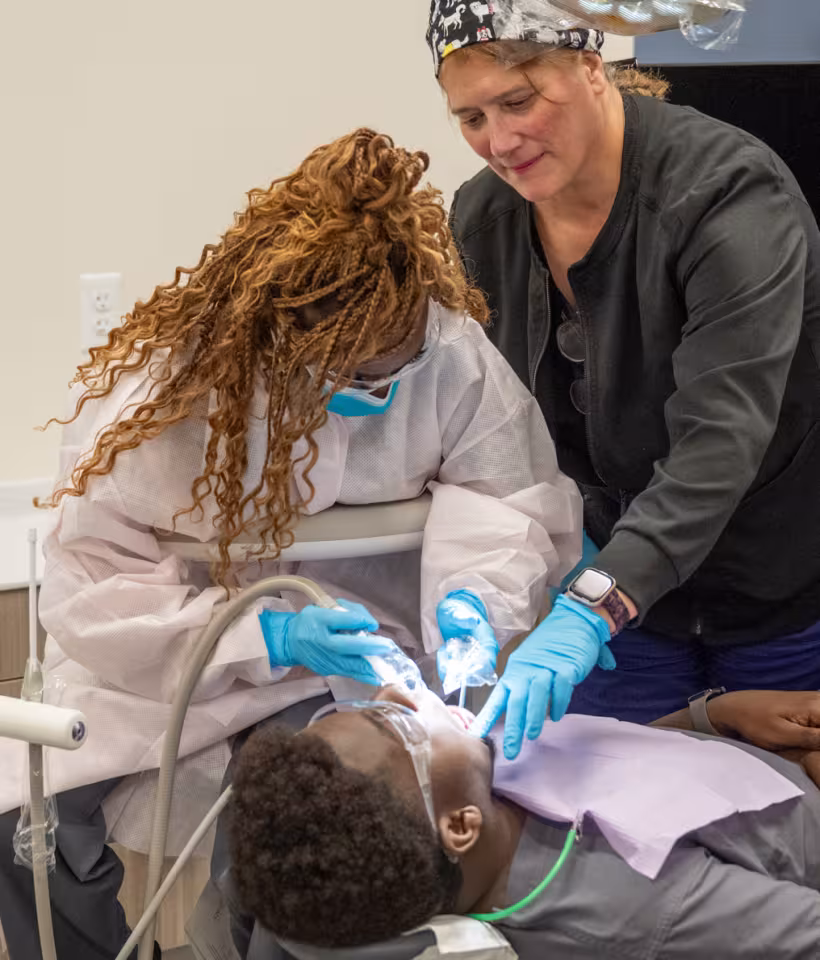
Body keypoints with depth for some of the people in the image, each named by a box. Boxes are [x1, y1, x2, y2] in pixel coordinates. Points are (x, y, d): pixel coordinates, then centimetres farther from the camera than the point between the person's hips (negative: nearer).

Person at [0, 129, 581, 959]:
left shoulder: (451, 353, -17)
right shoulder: (157, 385, -22)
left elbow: (513, 504, -5)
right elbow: (92, 586, -20)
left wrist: (473, 598, -27)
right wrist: (268, 639, -31)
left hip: (361, 652, 1)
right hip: (171, 664, -1)